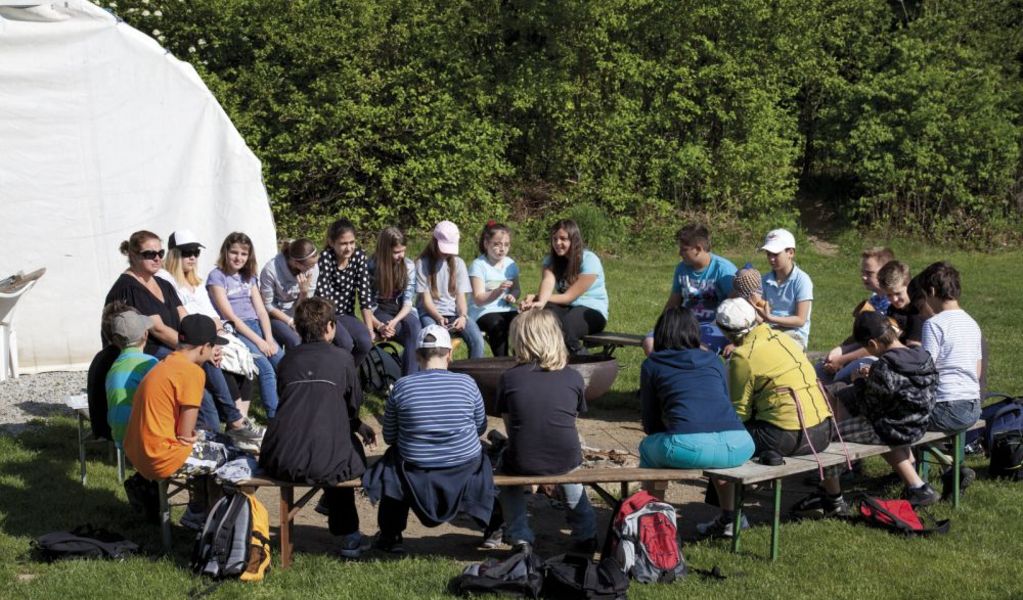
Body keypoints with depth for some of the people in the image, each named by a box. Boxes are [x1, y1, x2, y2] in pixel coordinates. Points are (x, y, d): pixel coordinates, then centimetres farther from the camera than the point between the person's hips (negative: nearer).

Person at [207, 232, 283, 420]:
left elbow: (261, 311, 14)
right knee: (266, 367, -27)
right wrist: (258, 341, -12)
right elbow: (230, 316, -7)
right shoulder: (217, 276, 1)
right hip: (234, 331, -6)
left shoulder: (249, 277, 21)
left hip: (256, 327, 6)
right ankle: (275, 418, -29)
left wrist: (269, 339, -4)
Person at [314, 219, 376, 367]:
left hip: (346, 314, 4)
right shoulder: (325, 258, -15)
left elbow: (365, 294, -3)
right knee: (345, 342, -31)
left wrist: (370, 329, -9)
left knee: (366, 341, -23)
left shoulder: (359, 256, -2)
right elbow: (322, 296, -21)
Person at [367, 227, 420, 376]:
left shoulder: (409, 266, 0)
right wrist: (379, 326, -24)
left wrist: (394, 321, -24)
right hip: (380, 313, -2)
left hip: (403, 313, 2)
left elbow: (408, 301, -5)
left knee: (413, 326, -34)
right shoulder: (372, 267, -8)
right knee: (415, 338, -31)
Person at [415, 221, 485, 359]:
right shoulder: (422, 264, 1)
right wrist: (439, 318, -22)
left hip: (454, 312, 3)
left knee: (477, 339, -25)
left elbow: (461, 296, 5)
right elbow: (426, 299, -4)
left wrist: (463, 316, -16)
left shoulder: (458, 263, 11)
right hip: (430, 313, -3)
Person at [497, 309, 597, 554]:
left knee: (506, 461, 32)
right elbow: (572, 421, 7)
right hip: (566, 460, 2)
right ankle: (585, 535, 35)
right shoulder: (573, 377, -1)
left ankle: (520, 537, 26)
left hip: (524, 462, -2)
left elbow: (509, 426, 3)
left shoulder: (509, 378, -4)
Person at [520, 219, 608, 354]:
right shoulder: (551, 260, 6)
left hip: (592, 312, -5)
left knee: (564, 326, -38)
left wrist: (536, 297, -24)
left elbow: (569, 296, -17)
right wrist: (541, 300, -42)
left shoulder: (589, 261, -11)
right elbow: (547, 282, -18)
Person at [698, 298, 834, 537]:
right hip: (824, 432, 8)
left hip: (787, 437, -7)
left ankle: (729, 518, 1)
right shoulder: (784, 339, 14)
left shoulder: (743, 356, -8)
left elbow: (739, 412, -5)